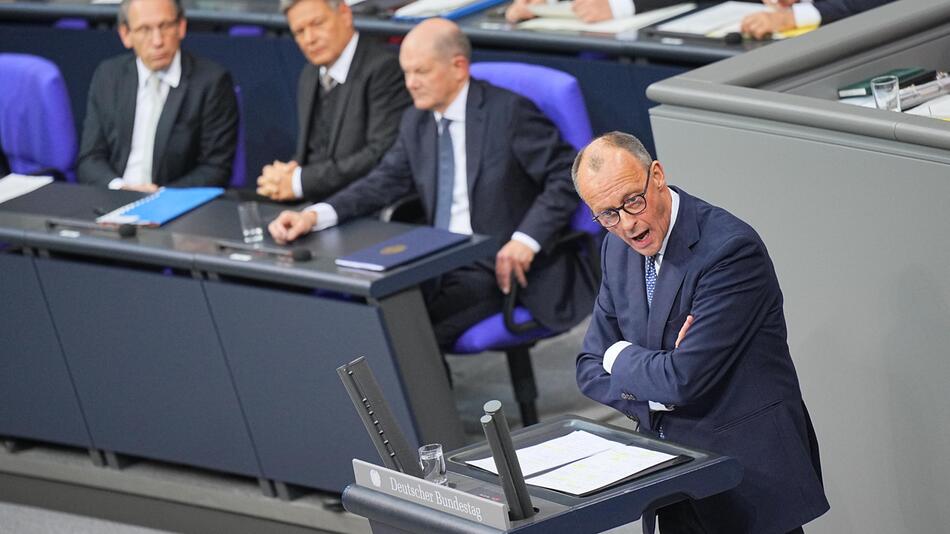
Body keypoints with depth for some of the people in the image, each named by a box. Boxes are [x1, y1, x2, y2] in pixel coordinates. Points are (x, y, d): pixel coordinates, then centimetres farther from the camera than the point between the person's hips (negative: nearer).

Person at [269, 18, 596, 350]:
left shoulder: (509, 112, -8)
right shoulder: (416, 122, 12)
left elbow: (569, 175, -10)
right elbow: (384, 182, 9)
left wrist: (527, 239, -23)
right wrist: (314, 216, -7)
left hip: (498, 269, -6)